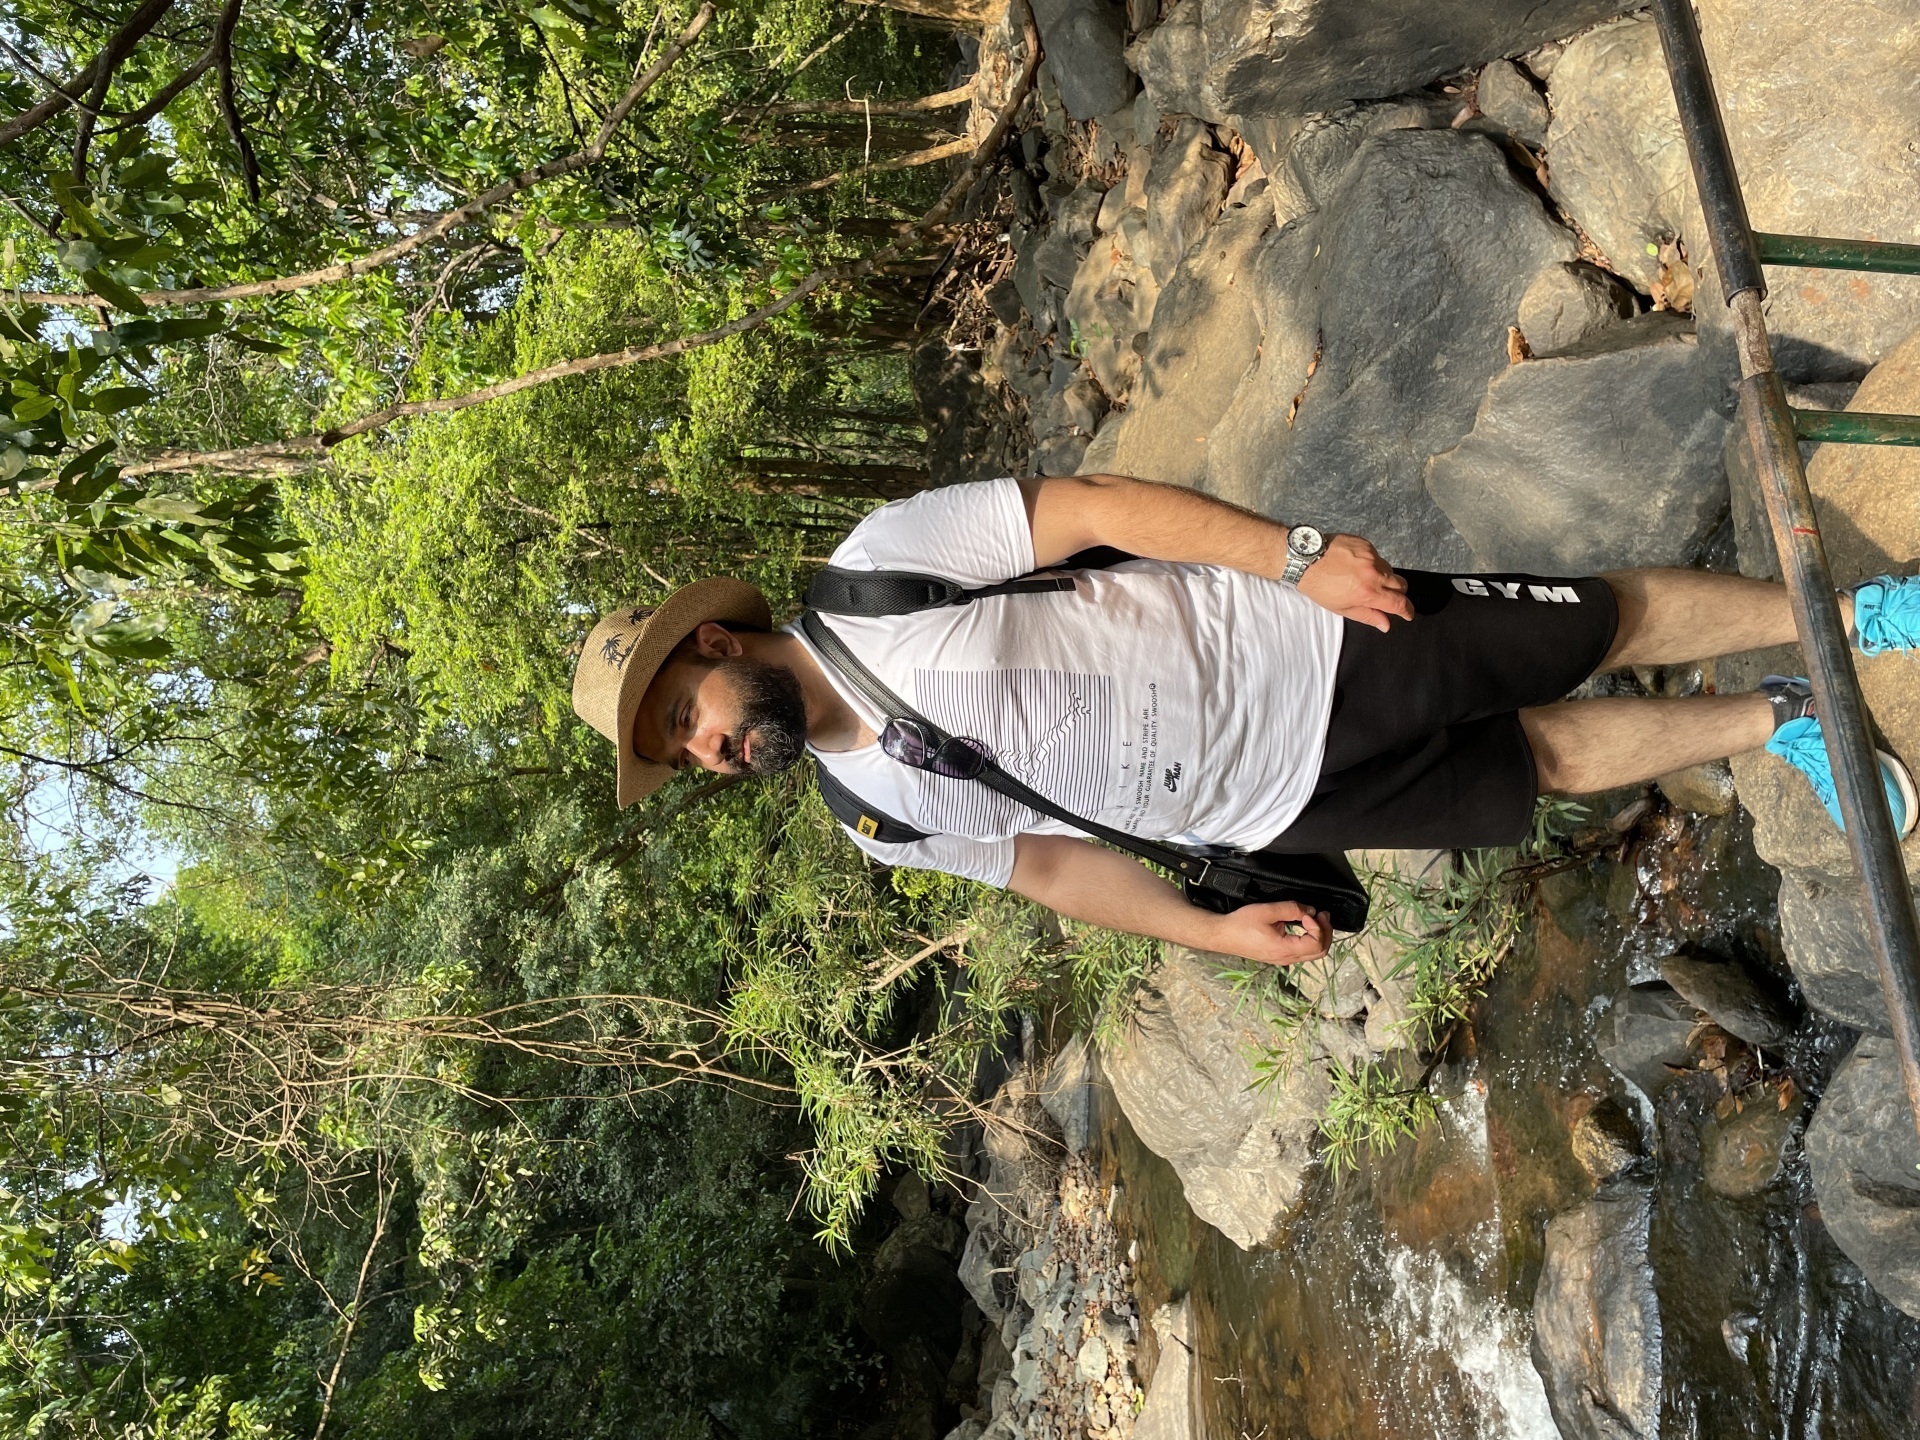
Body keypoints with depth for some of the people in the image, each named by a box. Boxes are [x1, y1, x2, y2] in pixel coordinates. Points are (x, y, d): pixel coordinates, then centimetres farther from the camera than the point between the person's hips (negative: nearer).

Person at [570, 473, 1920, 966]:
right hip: (1281, 800, 3)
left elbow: (1098, 503, -15)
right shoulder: (882, 815, 0)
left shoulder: (880, 564, -16)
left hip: (1305, 639, -3)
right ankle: (1779, 725, 32)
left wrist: (1299, 553, -21)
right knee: (1552, 758, 8)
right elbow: (1048, 863, 11)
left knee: (1606, 624, 4)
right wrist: (1212, 930, 9)